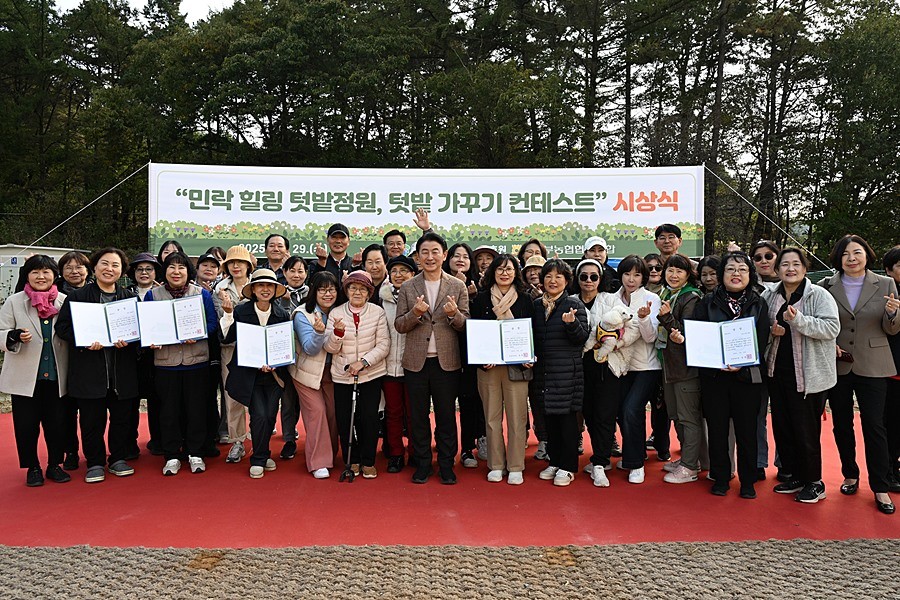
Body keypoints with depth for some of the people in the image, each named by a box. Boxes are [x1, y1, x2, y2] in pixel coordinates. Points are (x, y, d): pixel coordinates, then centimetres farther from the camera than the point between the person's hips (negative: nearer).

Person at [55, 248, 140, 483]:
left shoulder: (130, 298, 9)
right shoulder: (77, 296, 3)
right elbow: (62, 326, -1)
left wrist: (129, 340, -12)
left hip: (123, 370, 2)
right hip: (89, 369, -2)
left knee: (122, 416, 9)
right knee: (92, 419, 4)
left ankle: (118, 458, 24)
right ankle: (95, 463, 18)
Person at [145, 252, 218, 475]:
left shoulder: (202, 294, 4)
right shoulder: (153, 295, 6)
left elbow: (212, 324, 1)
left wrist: (197, 334, -17)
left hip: (196, 361, 0)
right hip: (165, 361, 1)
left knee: (196, 408, 4)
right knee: (169, 410, 5)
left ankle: (195, 454, 17)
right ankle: (172, 456, 17)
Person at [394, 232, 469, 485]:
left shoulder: (458, 287, 3)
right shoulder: (407, 288, 4)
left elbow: (467, 325, 2)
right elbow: (399, 325, 3)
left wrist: (454, 314, -19)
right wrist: (415, 313, -16)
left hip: (447, 361, -1)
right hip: (416, 361, 1)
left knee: (446, 415, 7)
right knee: (418, 416, 9)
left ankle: (446, 464, 20)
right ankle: (422, 464, 22)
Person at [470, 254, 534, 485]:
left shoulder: (525, 300, 6)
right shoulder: (481, 299, 5)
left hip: (517, 366, 0)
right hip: (488, 366, 1)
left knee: (517, 417, 0)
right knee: (492, 416, 6)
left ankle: (516, 467, 10)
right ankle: (495, 465, 17)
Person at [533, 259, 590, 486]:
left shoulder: (574, 304, -5)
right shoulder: (537, 305, 11)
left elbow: (583, 338, -9)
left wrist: (572, 323, -27)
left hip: (567, 371, -5)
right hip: (543, 370, 5)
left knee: (567, 417, 0)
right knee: (549, 417, 12)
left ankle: (568, 467, 10)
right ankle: (555, 461, 24)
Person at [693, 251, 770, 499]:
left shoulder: (759, 304, 6)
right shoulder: (708, 302, 6)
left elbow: (762, 341, -2)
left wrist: (742, 363, -18)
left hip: (747, 376, 0)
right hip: (713, 375, 0)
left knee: (746, 430, 4)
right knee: (717, 429, 6)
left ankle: (748, 481, 18)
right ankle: (720, 478, 19)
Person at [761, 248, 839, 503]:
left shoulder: (819, 295, -7)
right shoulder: (769, 295, 7)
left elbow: (832, 327, -18)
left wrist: (798, 320, -27)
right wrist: (770, 331, -4)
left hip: (808, 374, -6)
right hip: (777, 372, 6)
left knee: (806, 429, 0)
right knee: (782, 426, 12)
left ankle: (814, 482, 17)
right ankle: (795, 476, 28)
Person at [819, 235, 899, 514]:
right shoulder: (826, 286, 0)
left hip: (871, 366, -1)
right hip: (837, 365, 1)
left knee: (874, 425, -1)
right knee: (842, 424, 11)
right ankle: (850, 475, 28)